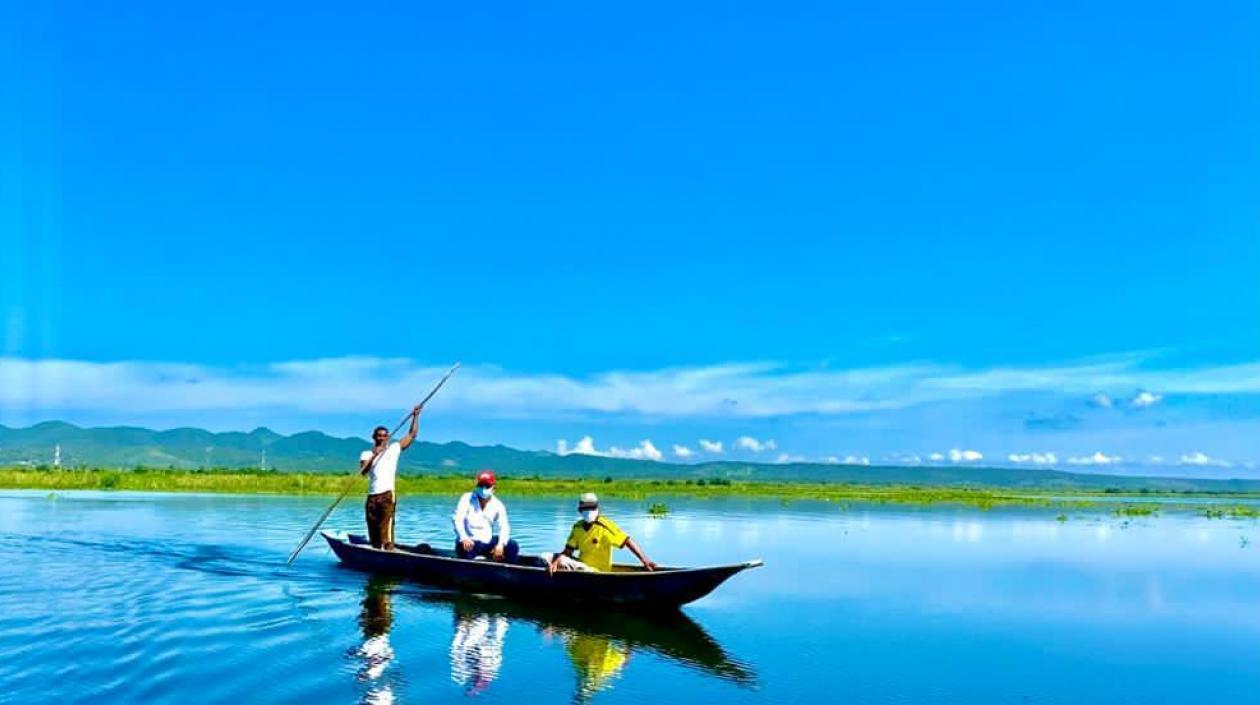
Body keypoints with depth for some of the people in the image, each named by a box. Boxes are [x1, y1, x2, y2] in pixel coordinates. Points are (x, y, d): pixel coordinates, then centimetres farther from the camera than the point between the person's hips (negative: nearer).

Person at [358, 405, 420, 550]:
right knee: (374, 537, 8)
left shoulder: (394, 448, 12)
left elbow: (411, 435, 8)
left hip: (387, 495, -3)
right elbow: (362, 472, -4)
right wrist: (374, 455, -12)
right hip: (372, 497, 3)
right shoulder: (367, 454, 13)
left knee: (386, 532, -16)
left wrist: (415, 416, -1)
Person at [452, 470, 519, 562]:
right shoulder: (467, 498, -4)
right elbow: (457, 519, -15)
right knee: (465, 548, -38)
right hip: (469, 541, -4)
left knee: (512, 546, -15)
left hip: (488, 542, 4)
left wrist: (500, 544, -27)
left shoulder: (497, 505, 3)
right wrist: (463, 538, -34)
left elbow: (504, 527, -7)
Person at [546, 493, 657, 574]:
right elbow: (567, 552, 2)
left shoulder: (604, 526, -14)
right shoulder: (577, 527, 4)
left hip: (597, 571, -6)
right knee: (545, 557, -6)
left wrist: (645, 561, -30)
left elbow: (628, 541, -19)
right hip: (581, 565, 6)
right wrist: (555, 562, -20)